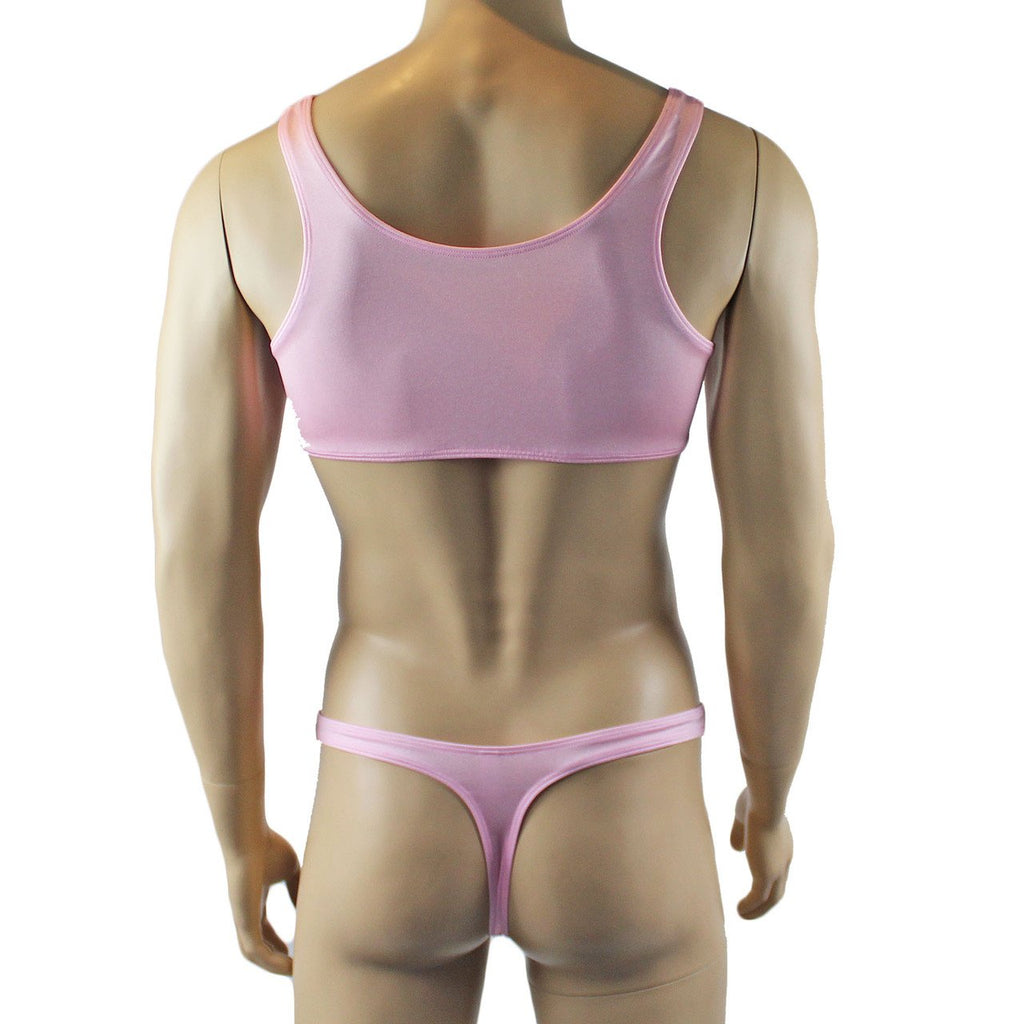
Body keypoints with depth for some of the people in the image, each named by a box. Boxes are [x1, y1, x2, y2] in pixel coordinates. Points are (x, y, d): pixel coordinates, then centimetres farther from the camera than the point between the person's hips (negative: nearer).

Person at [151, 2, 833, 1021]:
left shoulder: (241, 189, -11)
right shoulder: (744, 175, -14)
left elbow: (194, 553, -8)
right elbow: (783, 555, -10)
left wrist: (240, 835, 9)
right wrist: (772, 797, 11)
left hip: (387, 830, 1)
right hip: (619, 830, 0)